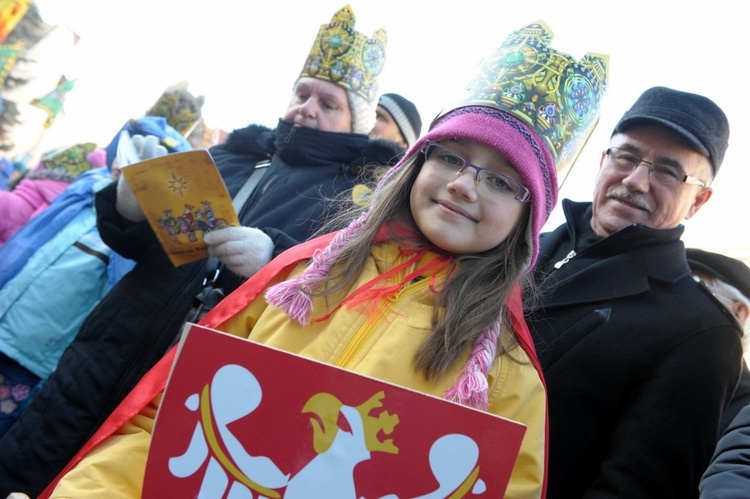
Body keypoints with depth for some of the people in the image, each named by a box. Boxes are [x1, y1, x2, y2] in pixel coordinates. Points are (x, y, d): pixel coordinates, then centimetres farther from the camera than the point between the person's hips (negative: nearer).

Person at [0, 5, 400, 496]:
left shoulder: (371, 191, 4)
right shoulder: (237, 153, 17)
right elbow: (135, 240, 19)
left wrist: (275, 258, -26)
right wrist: (130, 205, -5)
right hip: (118, 351, 5)